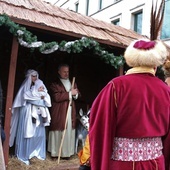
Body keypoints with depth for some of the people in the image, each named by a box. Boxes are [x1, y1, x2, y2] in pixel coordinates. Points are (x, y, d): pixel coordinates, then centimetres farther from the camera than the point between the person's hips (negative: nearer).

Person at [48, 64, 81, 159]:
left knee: (69, 132, 5)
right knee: (58, 132, -1)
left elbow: (78, 95, 17)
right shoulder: (55, 84, -2)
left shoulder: (73, 83, 18)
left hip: (71, 112, 5)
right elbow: (57, 97, -15)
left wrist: (75, 94, -7)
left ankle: (67, 152, 13)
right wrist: (70, 93, -13)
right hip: (59, 113, -5)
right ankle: (55, 153, 9)